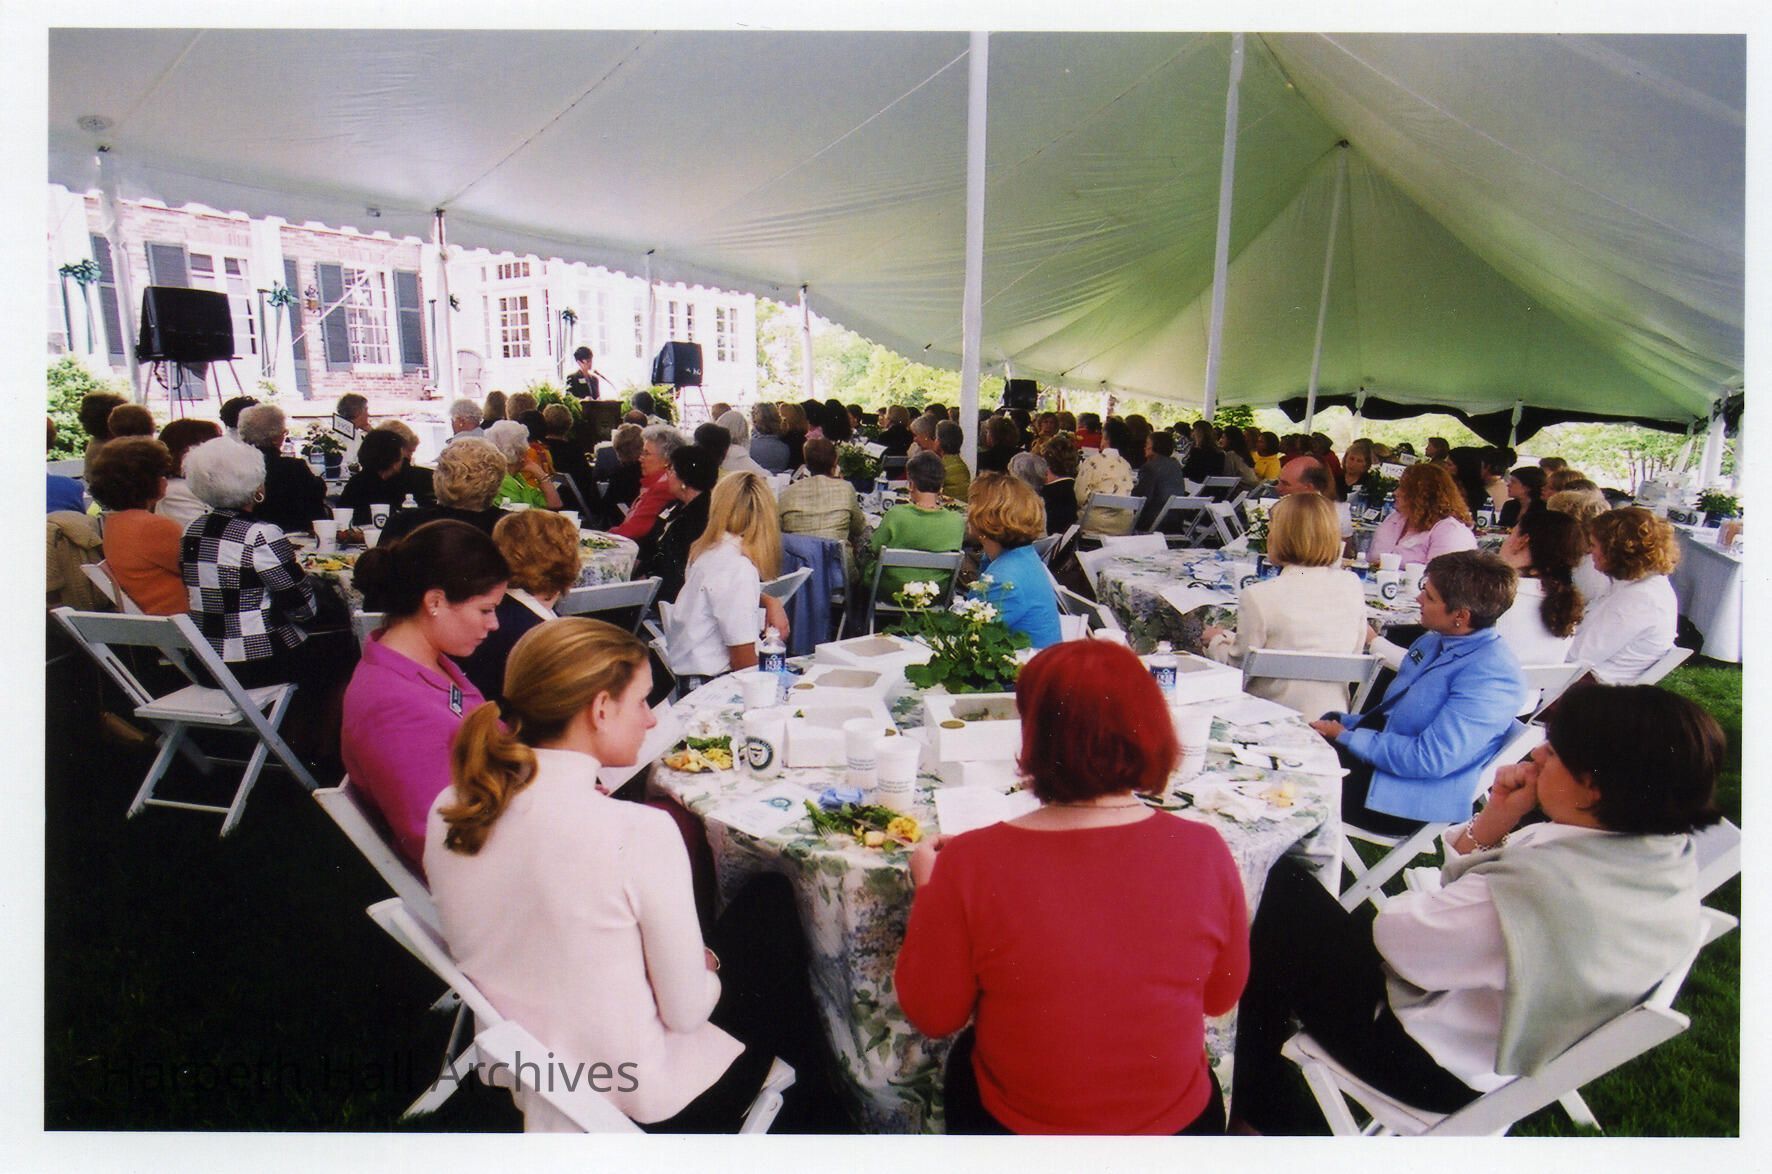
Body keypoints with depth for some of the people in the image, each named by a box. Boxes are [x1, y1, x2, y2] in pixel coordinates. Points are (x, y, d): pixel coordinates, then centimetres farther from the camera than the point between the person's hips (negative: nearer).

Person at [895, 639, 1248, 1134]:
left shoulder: (972, 862, -26)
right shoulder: (1204, 852, -20)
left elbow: (933, 1015, -11)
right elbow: (1221, 997, -2)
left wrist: (929, 885, -1)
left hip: (1016, 1128, -2)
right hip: (1181, 1124, 2)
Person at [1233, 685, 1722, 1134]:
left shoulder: (1541, 890, -38)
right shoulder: (1667, 857, -8)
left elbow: (1394, 937, -23)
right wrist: (1493, 822, -16)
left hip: (1438, 1074, -8)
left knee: (1283, 892, 3)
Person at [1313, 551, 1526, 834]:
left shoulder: (1491, 675, -21)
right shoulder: (1434, 641, 7)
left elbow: (1430, 759, -25)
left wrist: (1346, 737, -18)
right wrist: (1343, 724, 1)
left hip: (1406, 797, -8)